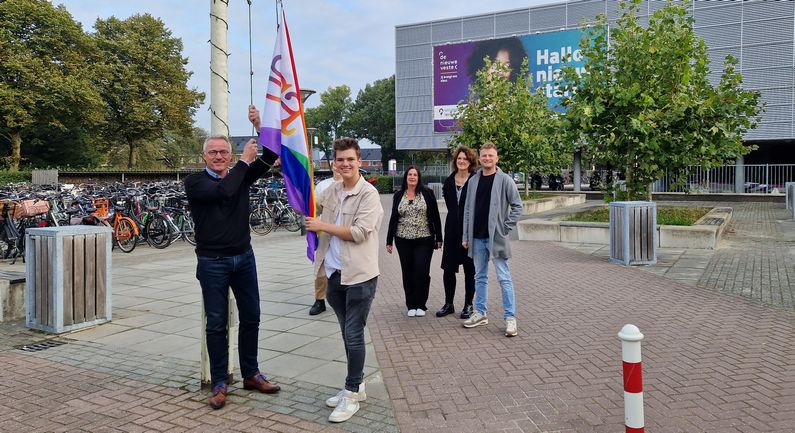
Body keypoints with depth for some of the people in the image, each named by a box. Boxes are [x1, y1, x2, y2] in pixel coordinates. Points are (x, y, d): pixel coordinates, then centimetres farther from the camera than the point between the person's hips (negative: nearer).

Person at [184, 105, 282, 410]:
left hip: (244, 258, 5)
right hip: (212, 262, -4)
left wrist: (260, 127, -18)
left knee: (251, 318, 11)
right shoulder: (195, 182, -7)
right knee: (217, 324, 3)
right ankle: (219, 383, 15)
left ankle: (251, 375, 26)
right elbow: (223, 191, -25)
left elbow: (269, 158, -6)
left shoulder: (240, 176, 6)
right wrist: (244, 161, -16)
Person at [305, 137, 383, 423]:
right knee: (348, 334, 17)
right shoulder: (332, 191, 9)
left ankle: (352, 394, 13)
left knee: (354, 335, -1)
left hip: (359, 276, -7)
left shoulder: (369, 194, -11)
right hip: (335, 273, 7)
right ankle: (356, 385, 32)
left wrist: (322, 226, -12)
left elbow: (359, 233, -19)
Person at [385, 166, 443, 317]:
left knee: (422, 272, -5)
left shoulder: (427, 193, 1)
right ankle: (411, 305, 18)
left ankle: (421, 305, 11)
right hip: (404, 241, 2)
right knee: (407, 273, 6)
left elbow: (435, 216, 2)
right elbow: (393, 218, 10)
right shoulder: (398, 195, 8)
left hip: (424, 240, -2)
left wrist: (439, 238, 0)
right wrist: (389, 241, 8)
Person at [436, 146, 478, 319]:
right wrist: (455, 218, 11)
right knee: (448, 269, 7)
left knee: (470, 270, 6)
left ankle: (468, 305, 19)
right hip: (452, 231, 5)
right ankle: (448, 304, 22)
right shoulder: (448, 182, 7)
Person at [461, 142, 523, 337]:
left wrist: (506, 227, -9)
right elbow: (468, 209, 10)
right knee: (480, 277, 14)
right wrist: (466, 236, 7)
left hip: (496, 237, -5)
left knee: (504, 278, -2)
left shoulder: (505, 180, -5)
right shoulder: (473, 180, 8)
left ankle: (510, 317, 3)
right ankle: (480, 313, 25)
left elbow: (517, 206, -3)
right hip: (477, 237, 5)